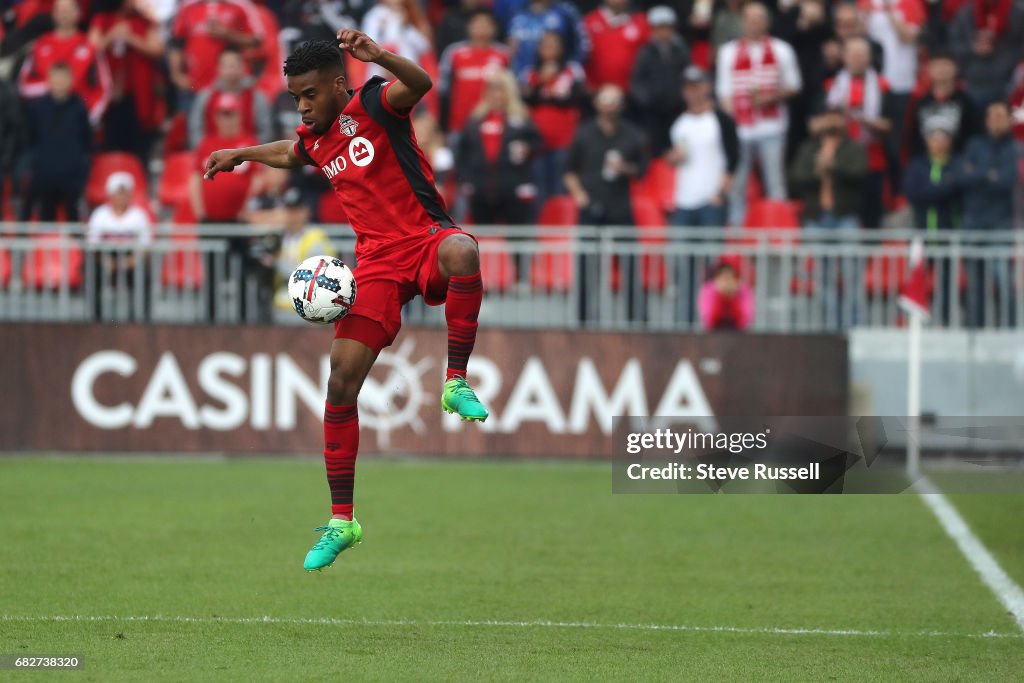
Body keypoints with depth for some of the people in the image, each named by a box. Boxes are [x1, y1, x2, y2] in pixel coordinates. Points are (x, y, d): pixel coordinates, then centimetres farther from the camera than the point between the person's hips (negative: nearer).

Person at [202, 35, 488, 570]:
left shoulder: (371, 105, -8)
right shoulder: (314, 140, 12)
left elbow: (418, 84, -32)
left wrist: (379, 58, -48)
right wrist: (241, 154, 40)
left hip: (423, 237, -6)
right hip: (375, 261, 6)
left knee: (461, 252, -44)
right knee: (341, 381, -5)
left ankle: (456, 382, -29)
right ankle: (341, 522, 4)